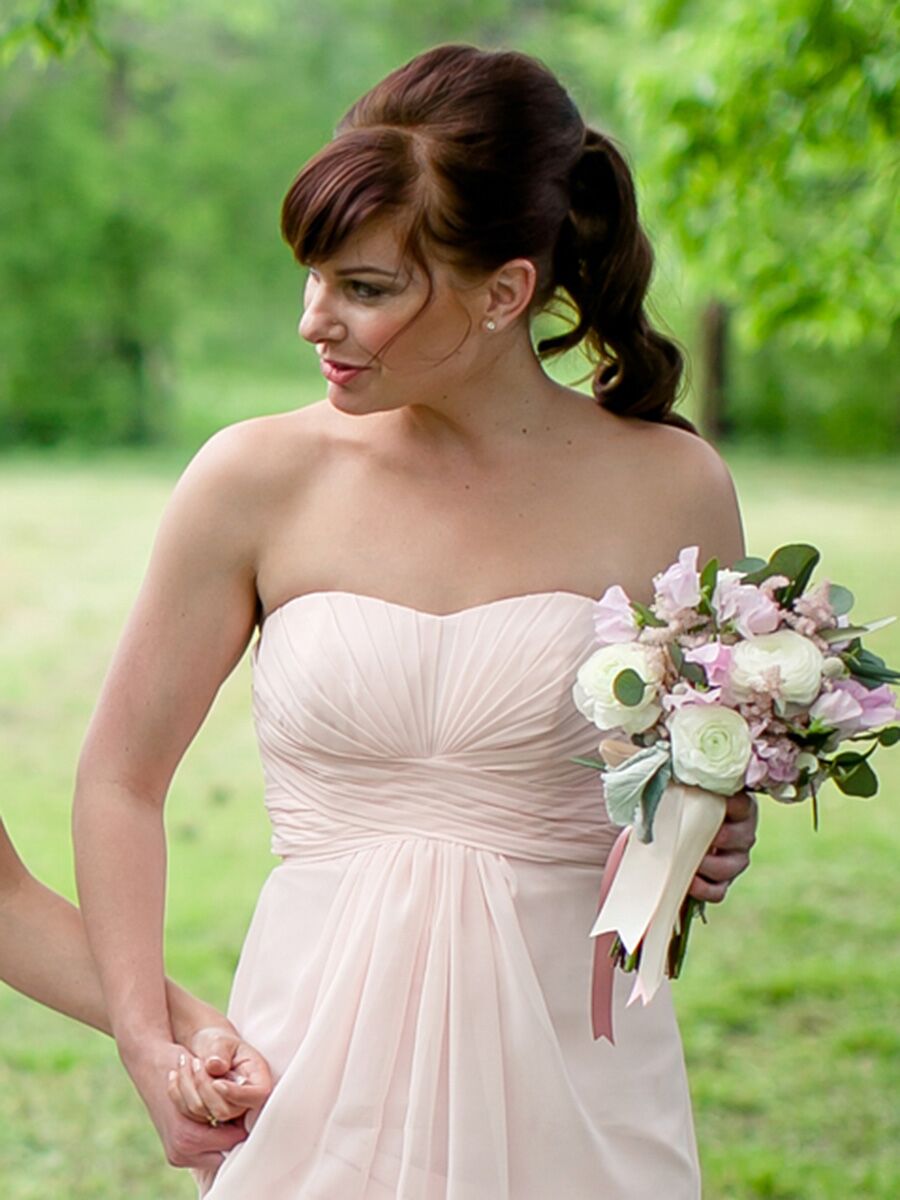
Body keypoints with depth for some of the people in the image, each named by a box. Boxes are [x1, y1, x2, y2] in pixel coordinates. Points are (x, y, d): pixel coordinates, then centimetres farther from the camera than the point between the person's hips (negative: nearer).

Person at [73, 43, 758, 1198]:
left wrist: (712, 848, -10)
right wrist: (150, 1047, -5)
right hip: (319, 1068, 0)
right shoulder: (258, 482, -5)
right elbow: (120, 778, 4)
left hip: (571, 1079, 1)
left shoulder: (668, 490, -3)